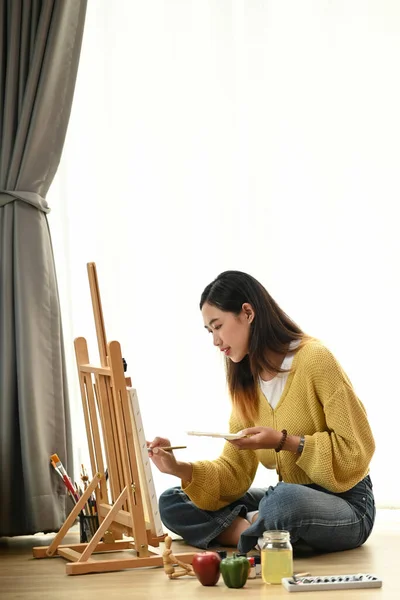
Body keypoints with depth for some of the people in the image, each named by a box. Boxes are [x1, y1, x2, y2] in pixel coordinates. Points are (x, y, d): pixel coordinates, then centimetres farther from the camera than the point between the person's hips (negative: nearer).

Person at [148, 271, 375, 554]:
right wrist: (181, 469, -13)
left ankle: (252, 533, -9)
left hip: (347, 504, -7)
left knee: (283, 500, -41)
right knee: (172, 503, 0)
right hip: (290, 497, 7)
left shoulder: (314, 359, -15)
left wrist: (284, 442, -22)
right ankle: (265, 533, -17)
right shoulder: (245, 381, 6)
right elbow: (234, 471, 3)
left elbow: (357, 449, -15)